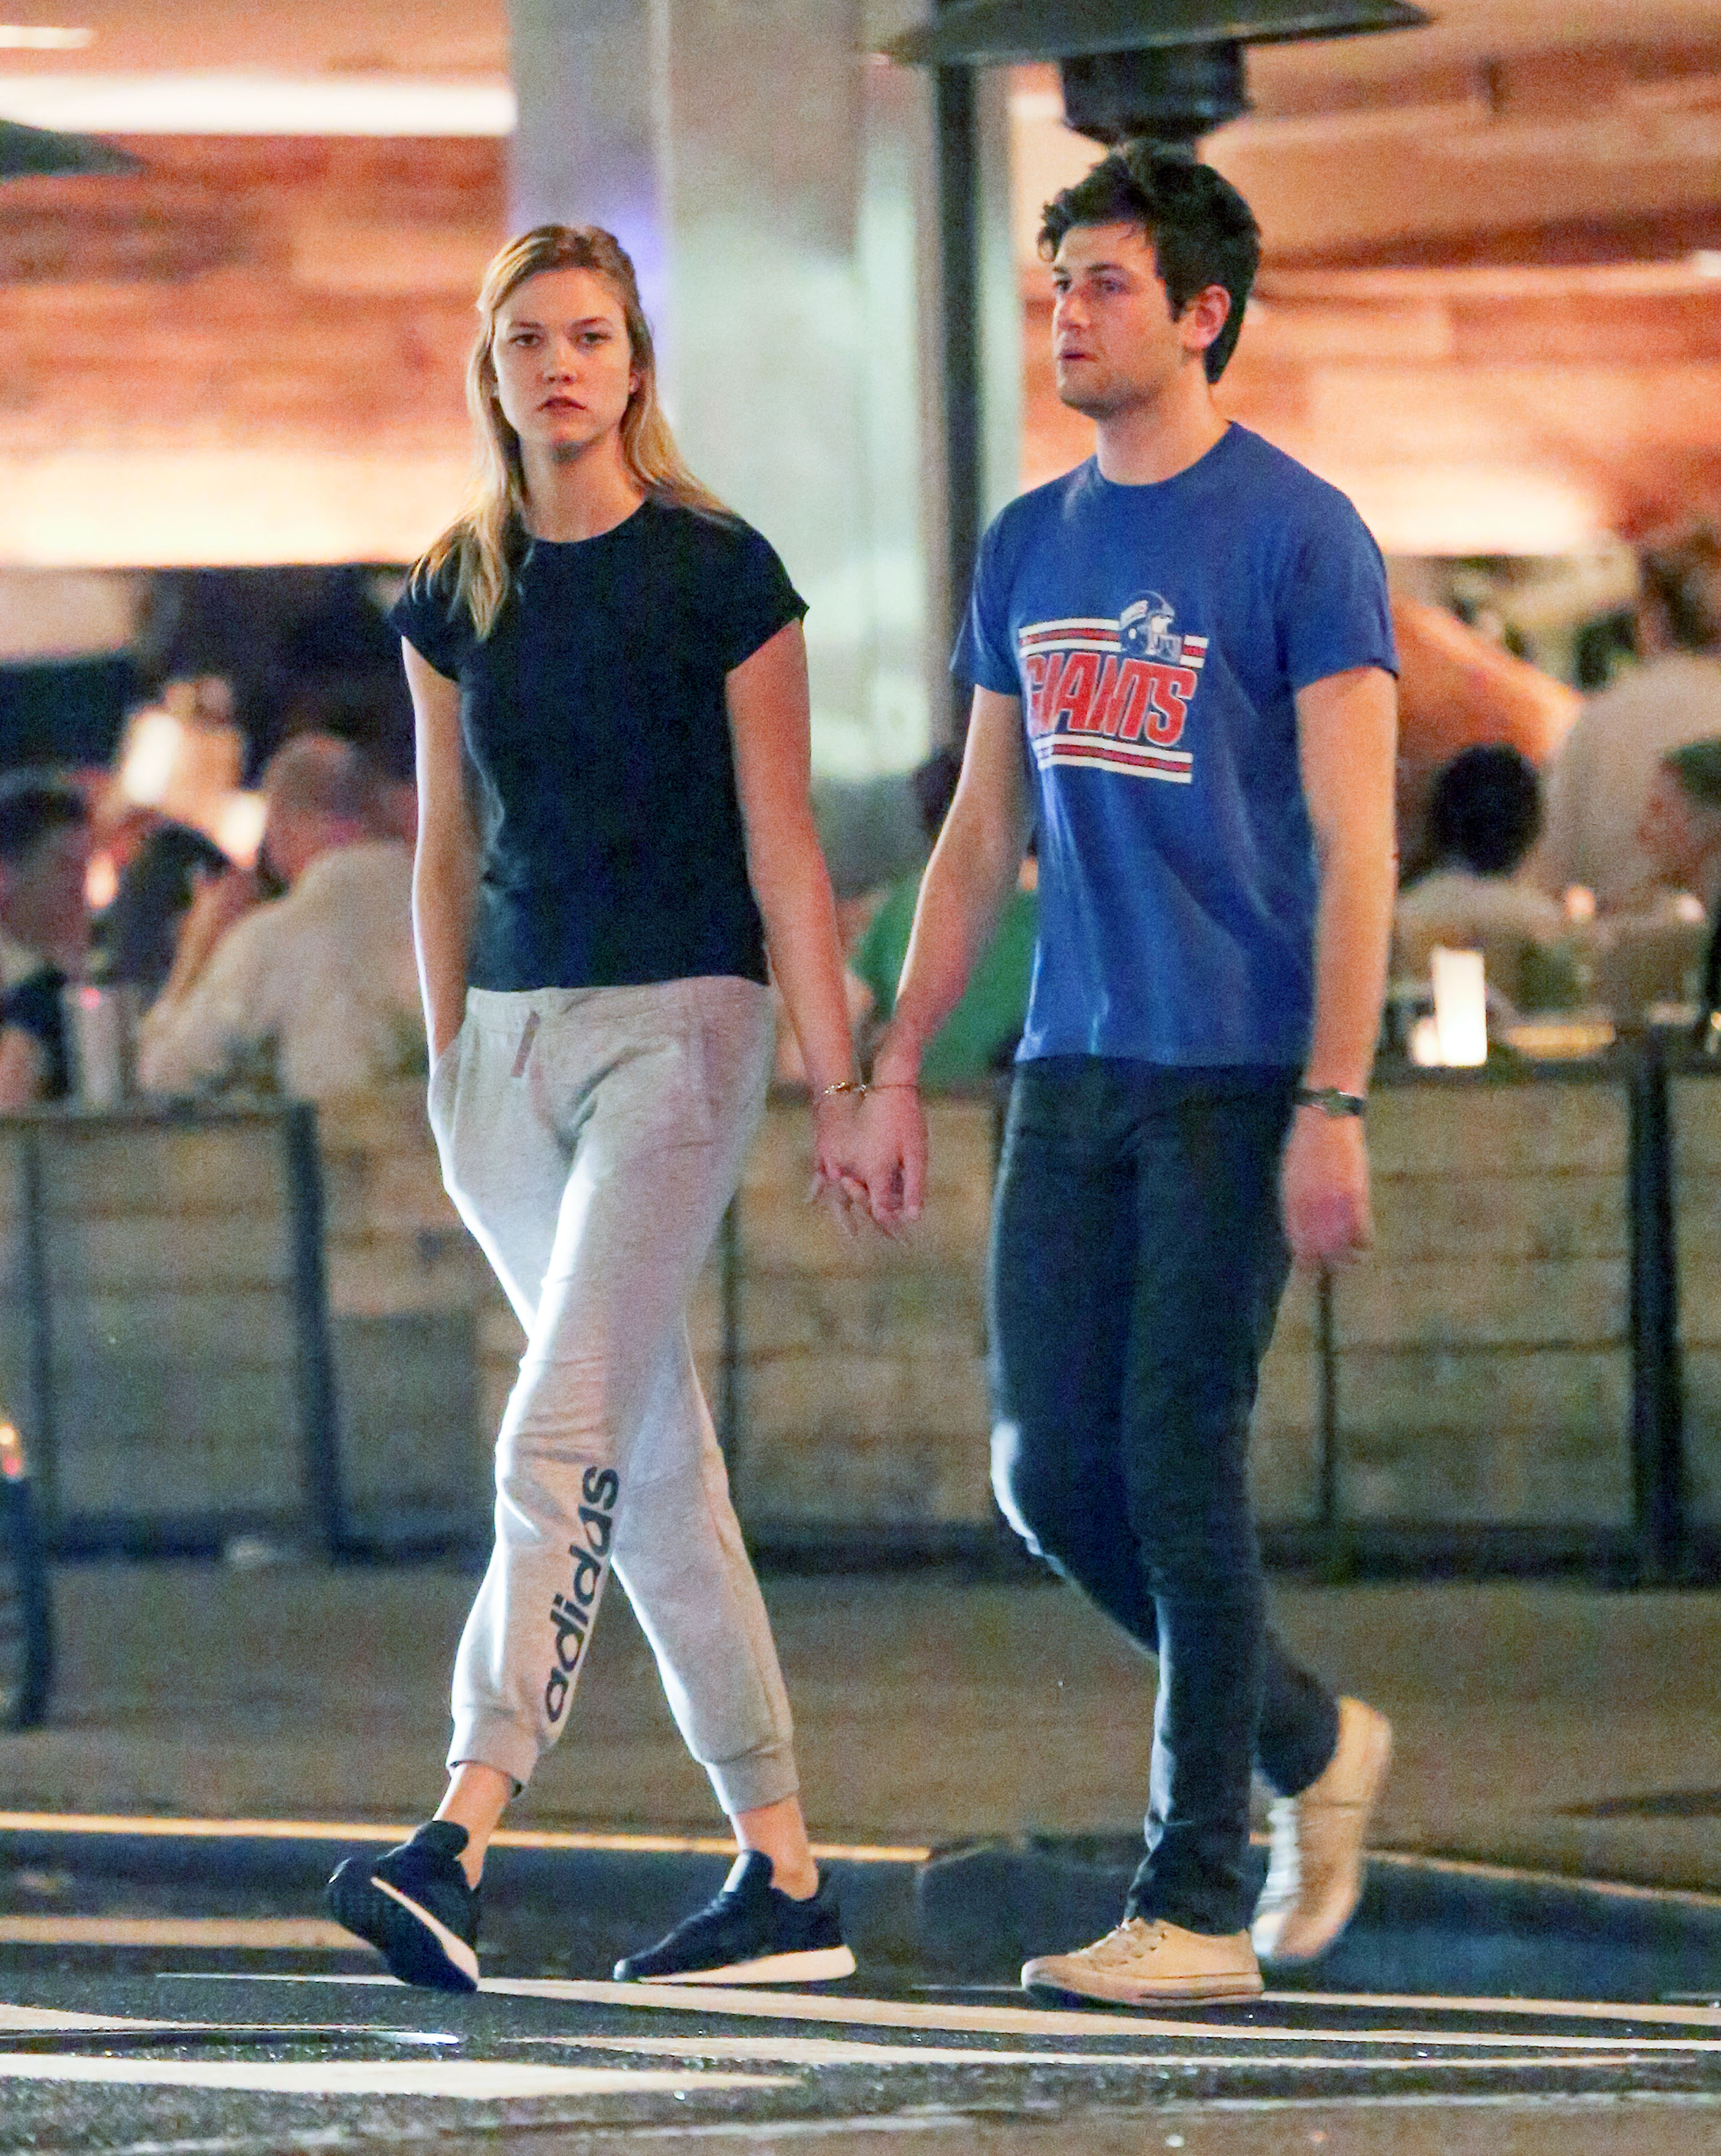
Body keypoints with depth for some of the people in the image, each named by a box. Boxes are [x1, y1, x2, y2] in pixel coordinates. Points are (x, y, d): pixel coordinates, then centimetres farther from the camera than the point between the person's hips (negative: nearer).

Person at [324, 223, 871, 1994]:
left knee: (563, 1436, -18)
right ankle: (784, 1877, 9)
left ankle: (462, 1841, -27)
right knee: (654, 1460, 6)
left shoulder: (719, 577, -4)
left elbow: (783, 849, -4)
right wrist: (447, 1068, 13)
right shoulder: (455, 597, 9)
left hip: (676, 1023, -6)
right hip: (509, 1032, 6)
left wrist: (838, 1081, -5)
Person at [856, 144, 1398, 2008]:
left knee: (1180, 1466, -7)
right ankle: (1310, 1743, 24)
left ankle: (1197, 1907, 1)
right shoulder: (1030, 546, 13)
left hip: (1236, 1082, -7)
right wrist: (895, 1070, 13)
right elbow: (982, 834, 18)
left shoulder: (1297, 536, -8)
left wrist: (1333, 1107, -18)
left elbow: (1356, 845, -11)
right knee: (1050, 1469, 3)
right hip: (1070, 1076, 7)